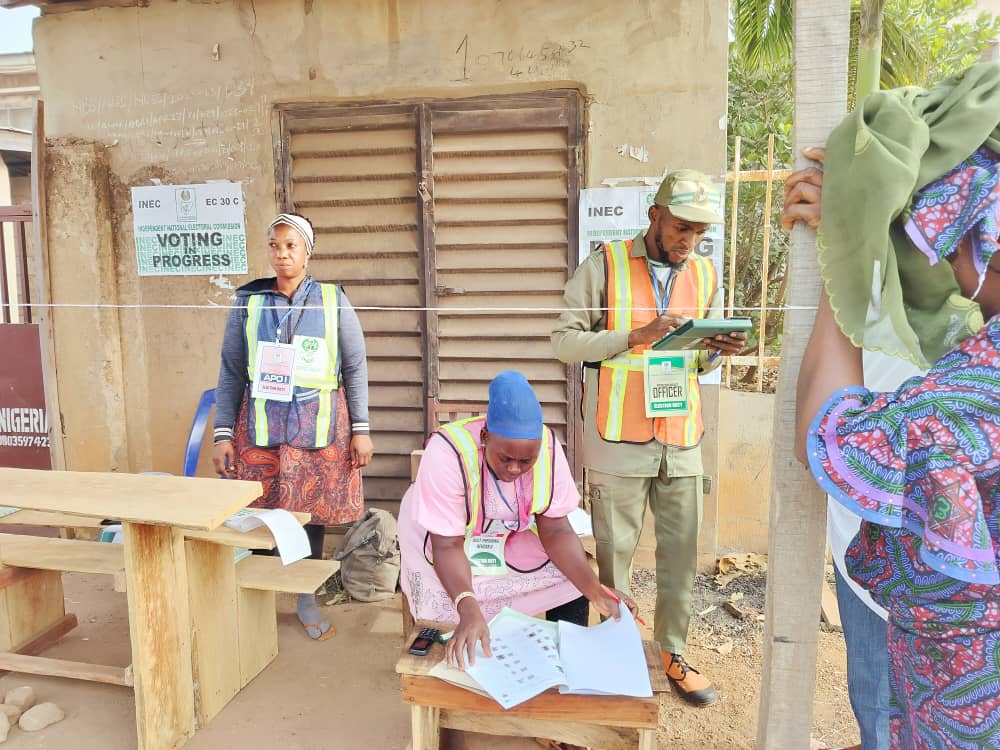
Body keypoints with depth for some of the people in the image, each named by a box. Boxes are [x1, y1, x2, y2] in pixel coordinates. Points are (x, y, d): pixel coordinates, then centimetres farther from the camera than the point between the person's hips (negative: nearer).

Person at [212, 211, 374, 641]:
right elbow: (231, 372, 6)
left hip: (319, 427, 0)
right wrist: (223, 434, 1)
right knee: (259, 514, 2)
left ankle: (307, 598, 24)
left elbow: (355, 368, 3)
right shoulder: (248, 301, 6)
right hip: (260, 426, 1)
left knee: (312, 511, 5)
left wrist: (361, 429, -2)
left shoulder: (332, 300, 4)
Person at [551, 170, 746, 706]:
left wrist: (717, 351, -7)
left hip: (681, 439, 4)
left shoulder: (705, 274, 9)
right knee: (615, 551, 6)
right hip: (619, 440, -4)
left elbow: (700, 362, 17)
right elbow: (564, 340, -9)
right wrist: (636, 335, -19)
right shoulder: (605, 265, -5)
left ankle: (672, 652, 28)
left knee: (681, 552, 10)